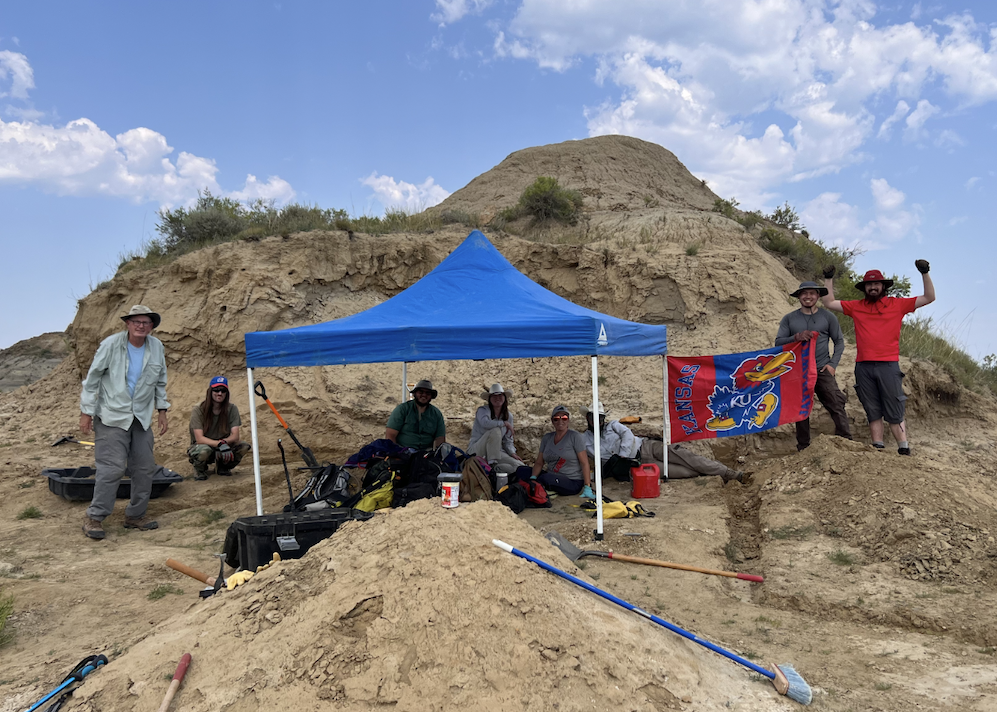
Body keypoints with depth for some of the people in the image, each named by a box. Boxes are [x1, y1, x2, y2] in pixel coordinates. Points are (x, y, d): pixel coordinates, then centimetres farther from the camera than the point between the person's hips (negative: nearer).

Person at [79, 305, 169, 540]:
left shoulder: (157, 347, 3)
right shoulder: (110, 345, -9)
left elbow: (160, 382, 15)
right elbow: (92, 378, -4)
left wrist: (162, 410, 12)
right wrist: (86, 412, -5)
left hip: (141, 417, 5)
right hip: (112, 417, -5)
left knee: (145, 468, 6)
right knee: (112, 467, -11)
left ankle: (135, 515, 20)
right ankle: (94, 518, 3)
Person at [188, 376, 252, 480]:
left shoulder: (231, 409, -8)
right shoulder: (198, 410, -16)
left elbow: (235, 436, -14)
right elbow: (199, 438, -24)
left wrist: (224, 442, -35)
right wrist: (219, 444, -40)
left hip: (223, 447, 3)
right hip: (200, 446, -3)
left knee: (244, 447, -24)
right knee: (204, 450, -39)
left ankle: (223, 467, 6)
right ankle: (200, 469, -1)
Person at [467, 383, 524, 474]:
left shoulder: (509, 416, 11)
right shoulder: (483, 410, -6)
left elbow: (507, 440, 13)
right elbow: (485, 423, -30)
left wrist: (512, 453, -6)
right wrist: (505, 423, -21)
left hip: (496, 451, 5)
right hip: (477, 451, -5)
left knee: (519, 466, -19)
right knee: (495, 431, -33)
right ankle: (492, 464, -27)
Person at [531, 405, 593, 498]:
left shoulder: (575, 436, -5)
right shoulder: (547, 438, 10)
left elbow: (584, 463, -10)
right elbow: (539, 462, 9)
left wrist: (587, 488, -17)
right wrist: (533, 478, -11)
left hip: (573, 482, -5)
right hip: (551, 476, 6)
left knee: (545, 479, -34)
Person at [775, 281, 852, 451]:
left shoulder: (827, 317, 6)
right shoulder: (789, 319, 7)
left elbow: (839, 341, 8)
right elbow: (778, 343, 0)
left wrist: (833, 364, -4)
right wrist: (796, 337, -18)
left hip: (822, 370, -1)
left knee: (836, 405, -12)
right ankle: (803, 448, 16)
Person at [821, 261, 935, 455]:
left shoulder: (897, 304, 9)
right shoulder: (856, 307, 13)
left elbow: (929, 298, 9)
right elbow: (829, 303, 17)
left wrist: (925, 274, -1)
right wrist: (828, 279, 11)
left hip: (888, 365, -2)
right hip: (863, 367, 2)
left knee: (895, 413, -2)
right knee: (873, 413, 7)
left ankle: (904, 450, 4)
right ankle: (878, 449, 11)